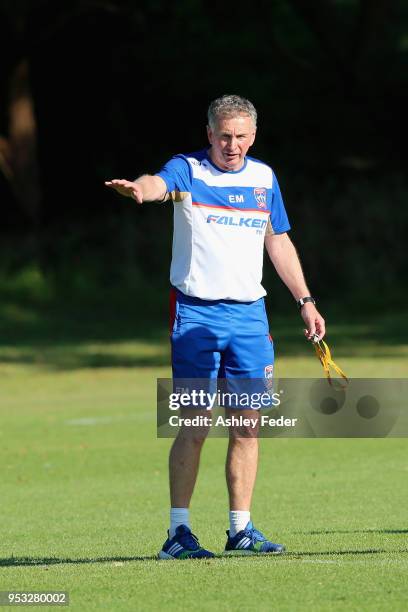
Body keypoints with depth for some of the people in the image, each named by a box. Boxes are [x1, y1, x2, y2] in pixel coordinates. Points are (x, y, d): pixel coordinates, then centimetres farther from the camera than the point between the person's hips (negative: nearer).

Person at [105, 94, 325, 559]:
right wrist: (139, 189, -52)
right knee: (194, 427, -6)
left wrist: (304, 301, 18)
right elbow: (160, 184, -28)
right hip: (195, 314, -5)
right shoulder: (188, 170, -5)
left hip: (249, 313, 5)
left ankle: (240, 529, 13)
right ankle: (178, 531, -1)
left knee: (246, 427, 5)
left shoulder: (264, 177, 11)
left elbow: (279, 242, 21)